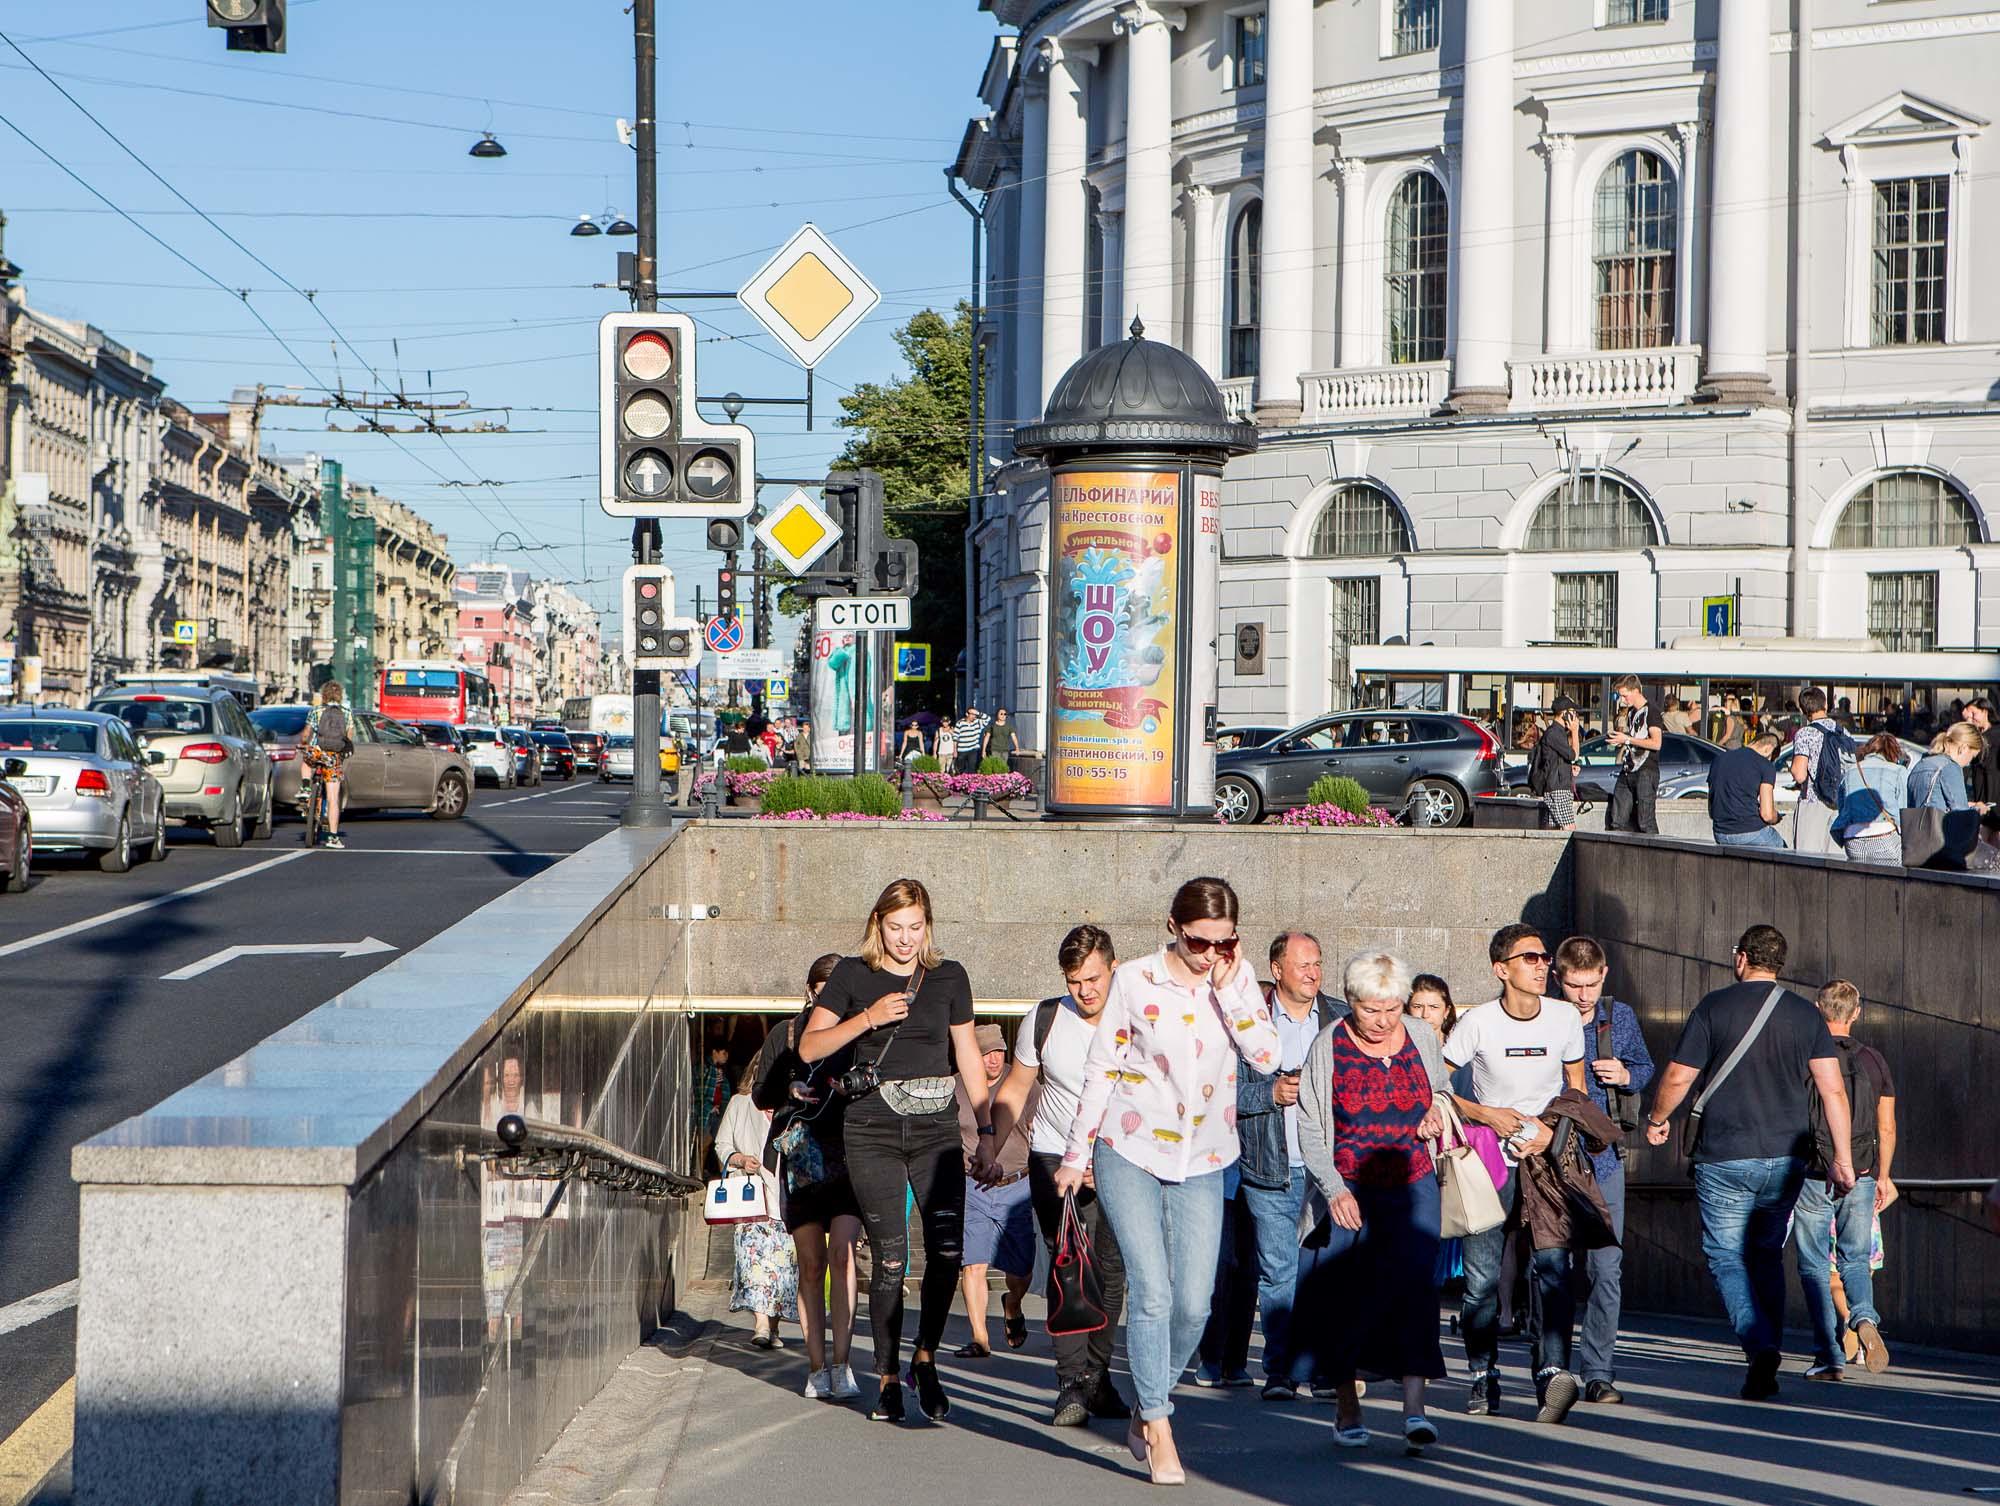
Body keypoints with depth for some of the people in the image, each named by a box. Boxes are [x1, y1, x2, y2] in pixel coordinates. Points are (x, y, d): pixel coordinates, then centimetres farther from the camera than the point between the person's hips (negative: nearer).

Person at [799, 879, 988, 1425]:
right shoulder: (854, 975, 4)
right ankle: (888, 1375, 9)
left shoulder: (949, 977, 9)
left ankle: (926, 1358, 7)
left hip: (936, 1126, 1)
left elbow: (968, 1057, 13)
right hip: (872, 1129, -1)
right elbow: (809, 1047, 1)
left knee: (947, 1247, -12)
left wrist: (988, 1132, 9)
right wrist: (869, 1018, -12)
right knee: (889, 1257, -4)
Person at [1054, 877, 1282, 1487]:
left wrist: (1228, 988, -13)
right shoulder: (1134, 980, -5)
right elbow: (1102, 1068, 2)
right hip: (1130, 1151, -2)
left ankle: (1148, 1412, 21)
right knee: (1151, 1292, -11)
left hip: (1201, 1162, 3)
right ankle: (1158, 1429, -2)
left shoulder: (1237, 979, 2)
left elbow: (1268, 1056, -9)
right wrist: (1077, 1153, 4)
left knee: (1194, 1304, 0)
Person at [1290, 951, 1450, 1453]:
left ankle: (1414, 1408, -14)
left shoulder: (1421, 1037, 5)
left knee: (1413, 1285, -12)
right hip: (1350, 1190, -1)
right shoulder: (1328, 1048, -3)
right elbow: (1310, 1129, -3)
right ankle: (1347, 1409, 17)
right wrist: (1334, 1190, -14)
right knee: (1347, 1298, 1)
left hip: (1413, 1187, 1)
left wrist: (1436, 1112, 1)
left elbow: (1441, 1090, 25)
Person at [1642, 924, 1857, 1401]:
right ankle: (1766, 1362, 13)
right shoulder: (1806, 1014, 5)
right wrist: (1841, 1156, 4)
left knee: (1727, 1257, 3)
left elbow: (1676, 1078, -3)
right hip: (1786, 1160, 3)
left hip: (1724, 1160, -3)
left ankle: (1760, 1347, -18)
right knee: (1768, 1257, 16)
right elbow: (1833, 1089, 0)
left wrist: (1656, 1121, 15)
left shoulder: (1715, 1008, -4)